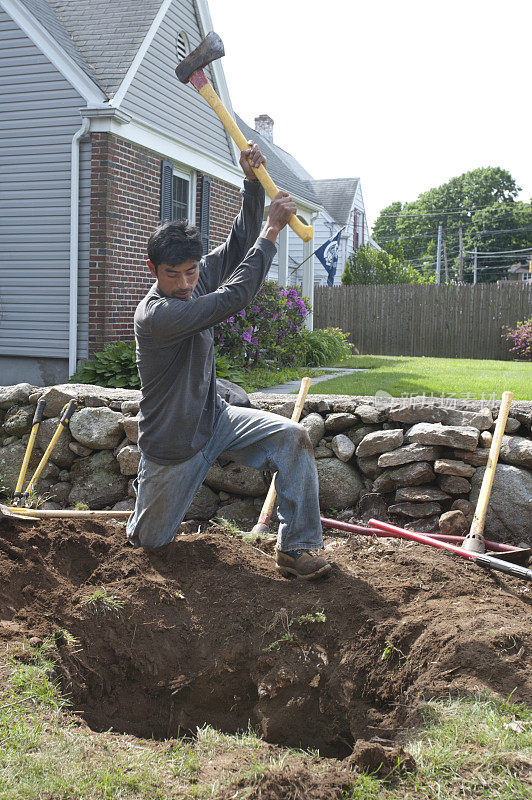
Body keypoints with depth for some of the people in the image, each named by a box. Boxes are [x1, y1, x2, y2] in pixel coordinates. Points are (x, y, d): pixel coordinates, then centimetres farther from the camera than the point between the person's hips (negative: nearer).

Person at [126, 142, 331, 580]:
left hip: (214, 417, 6)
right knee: (148, 541, 11)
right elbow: (233, 298, -35)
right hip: (173, 443, -6)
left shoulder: (198, 276, -5)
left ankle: (297, 546, -10)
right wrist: (273, 227, -31)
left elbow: (239, 245, -2)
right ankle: (147, 486, 46)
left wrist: (253, 183, -17)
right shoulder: (154, 315, -30)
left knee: (292, 437, -18)